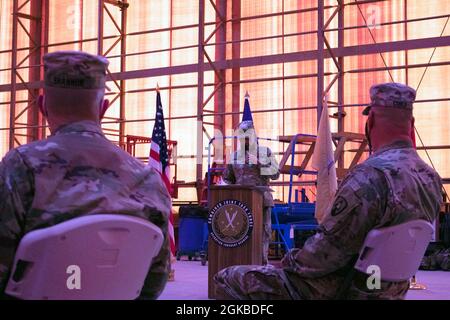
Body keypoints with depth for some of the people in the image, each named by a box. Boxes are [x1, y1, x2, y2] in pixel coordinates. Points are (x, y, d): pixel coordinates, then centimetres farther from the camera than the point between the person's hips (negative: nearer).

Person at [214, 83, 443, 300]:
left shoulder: (371, 176, -28)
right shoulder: (433, 179, -1)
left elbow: (327, 252, -24)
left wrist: (291, 261, -6)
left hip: (336, 291, -9)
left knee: (226, 279, 1)